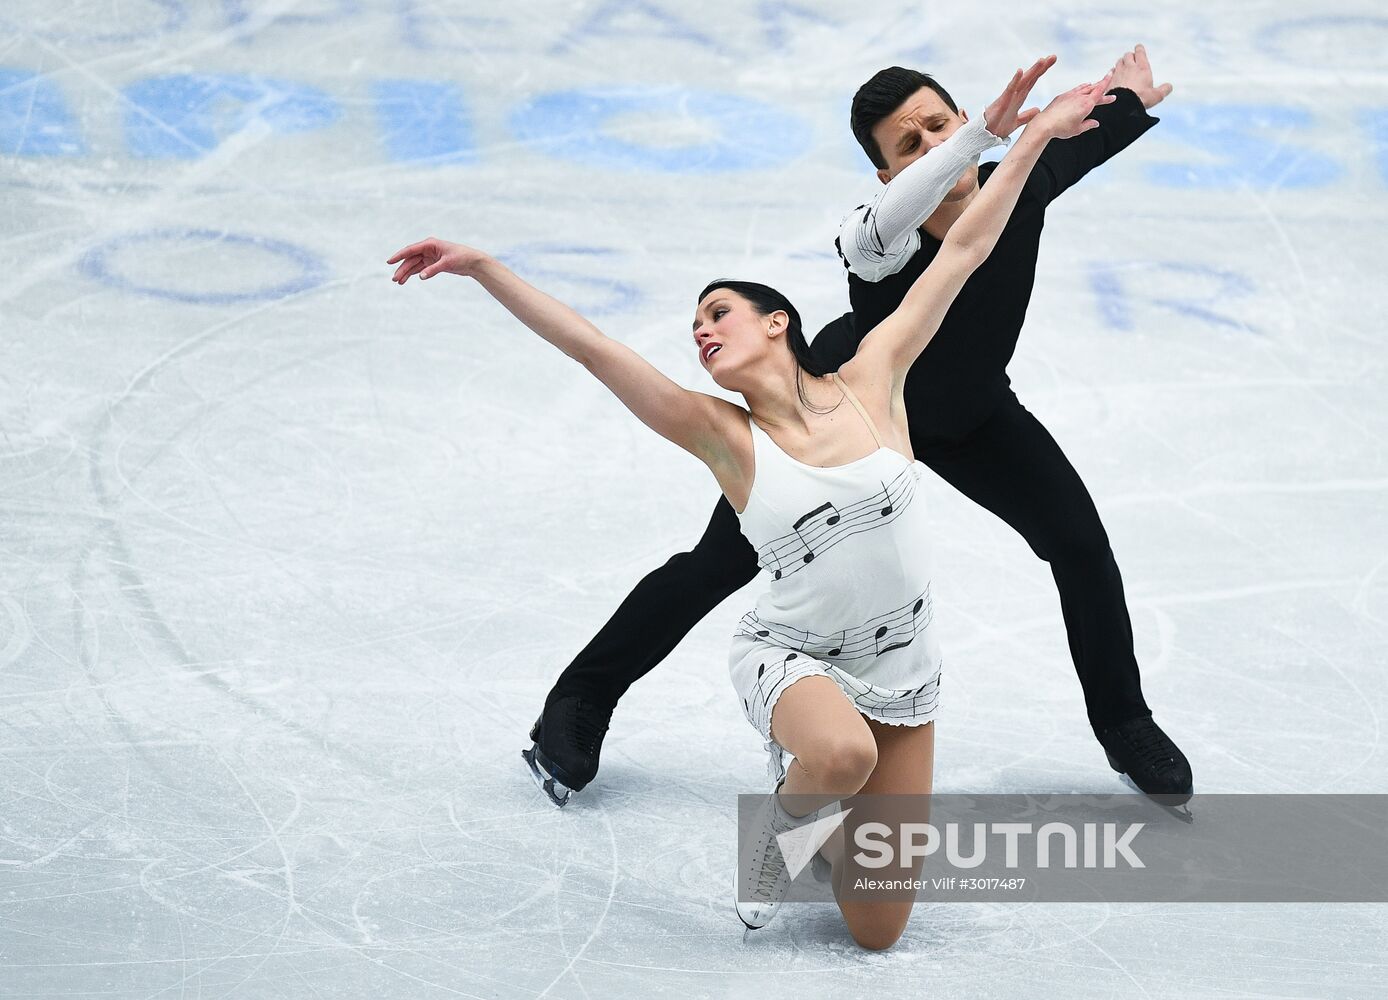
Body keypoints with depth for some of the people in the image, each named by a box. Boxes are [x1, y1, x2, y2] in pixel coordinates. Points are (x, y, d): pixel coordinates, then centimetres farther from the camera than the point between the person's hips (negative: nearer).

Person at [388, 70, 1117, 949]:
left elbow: (966, 249, -4)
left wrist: (1039, 133, -2)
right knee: (842, 752, -40)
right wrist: (482, 268, -22)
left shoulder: (871, 383, -6)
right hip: (792, 653, -2)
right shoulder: (722, 436, -9)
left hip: (902, 669, 2)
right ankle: (782, 828, -4)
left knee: (876, 932, 3)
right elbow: (591, 347, -16)